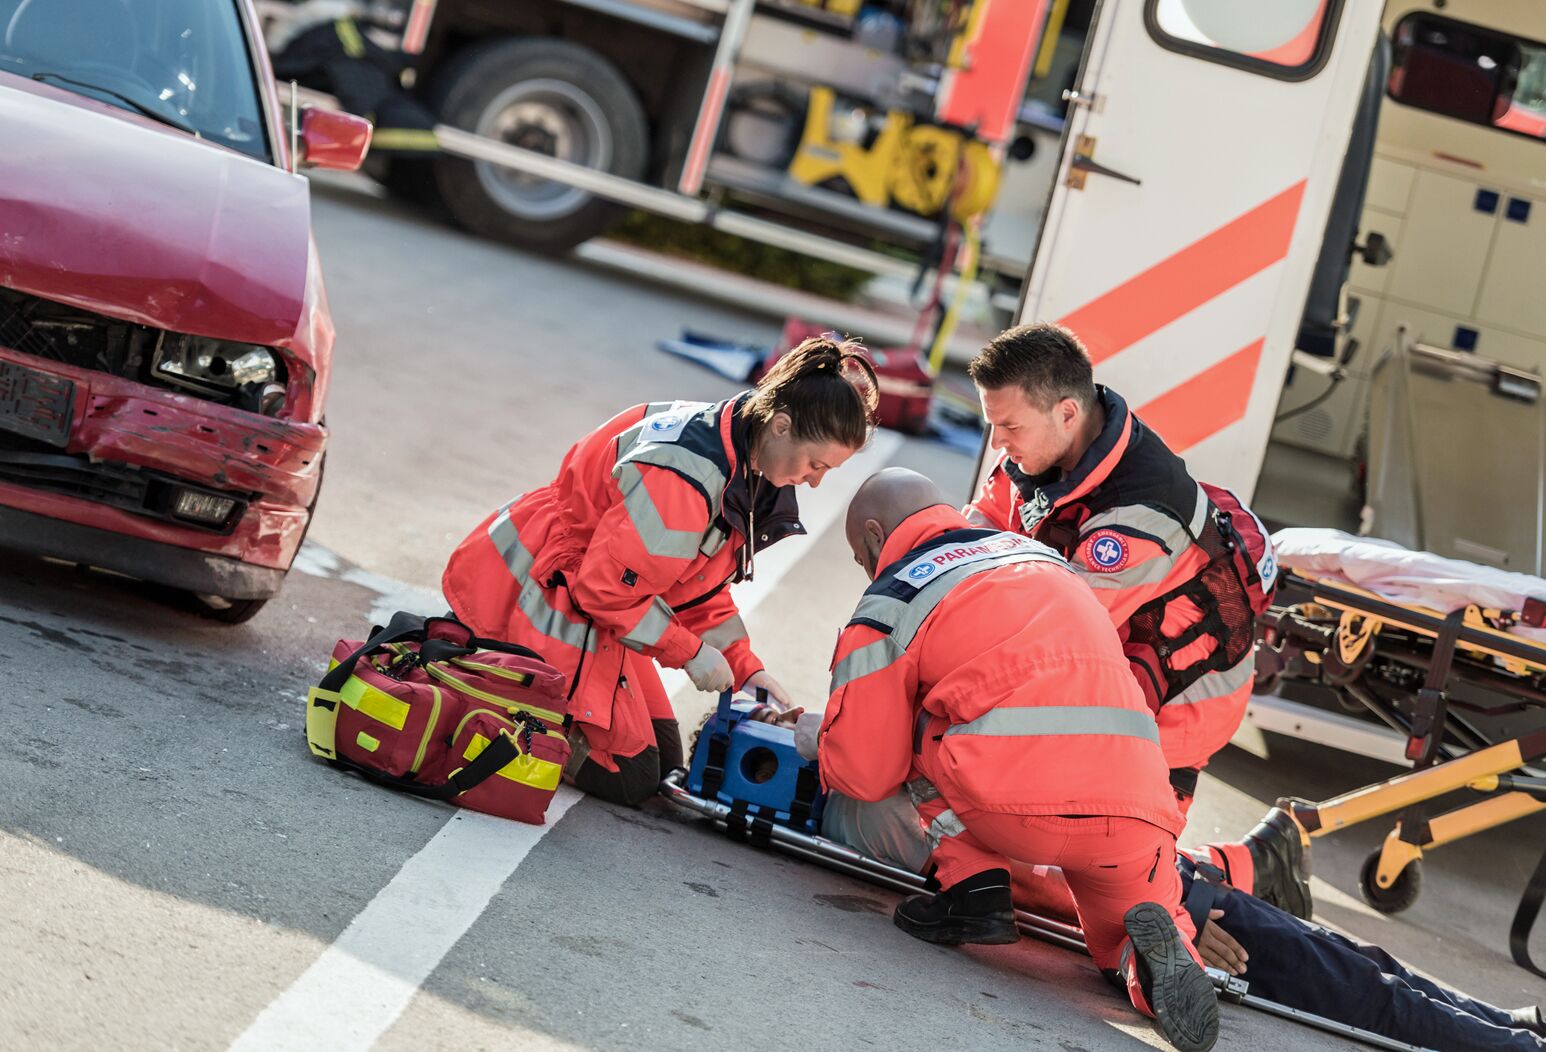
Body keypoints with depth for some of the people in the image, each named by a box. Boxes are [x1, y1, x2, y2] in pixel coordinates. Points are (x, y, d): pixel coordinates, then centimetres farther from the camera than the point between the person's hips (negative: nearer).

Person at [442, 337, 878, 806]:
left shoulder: (744, 464, 0)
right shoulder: (685, 474, -32)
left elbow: (699, 584, 10)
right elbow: (608, 586, -27)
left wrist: (744, 666, 1)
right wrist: (690, 651, -17)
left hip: (590, 595, 10)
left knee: (664, 761, 15)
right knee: (630, 780, -6)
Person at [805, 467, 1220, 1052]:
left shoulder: (888, 606, 10)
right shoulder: (1041, 556, 29)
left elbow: (864, 774, 11)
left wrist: (817, 740, 33)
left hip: (1012, 805, -4)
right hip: (1134, 809, 4)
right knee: (1121, 931, 28)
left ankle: (974, 890, 10)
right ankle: (1153, 952, -7)